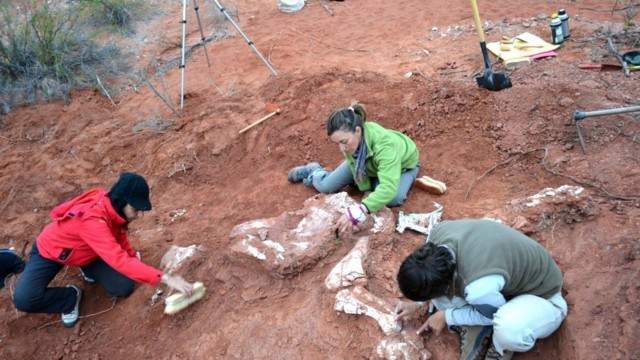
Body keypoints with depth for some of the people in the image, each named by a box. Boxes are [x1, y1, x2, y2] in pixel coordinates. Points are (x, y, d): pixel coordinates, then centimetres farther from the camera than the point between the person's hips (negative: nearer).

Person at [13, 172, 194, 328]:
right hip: (51, 251, -5)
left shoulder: (111, 205, -21)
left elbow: (119, 233, 4)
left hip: (87, 251, 5)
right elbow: (119, 261, -52)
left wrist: (132, 254, 0)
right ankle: (71, 297, -2)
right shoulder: (92, 220, -44)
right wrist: (165, 278, -56)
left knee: (124, 288, -12)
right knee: (24, 300, -30)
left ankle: (88, 269, 15)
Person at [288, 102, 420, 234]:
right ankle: (314, 171, 35)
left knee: (394, 199, -30)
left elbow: (389, 188, -57)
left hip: (402, 162, -3)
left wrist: (360, 211, -67)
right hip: (367, 162, 3)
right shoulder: (351, 138, -33)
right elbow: (355, 164, -15)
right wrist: (367, 191, -18)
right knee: (325, 186, -2)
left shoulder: (385, 146, -49)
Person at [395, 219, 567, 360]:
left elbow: (494, 314, -18)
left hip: (542, 295, -6)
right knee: (433, 277, -11)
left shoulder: (479, 288, -44)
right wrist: (418, 303, 5)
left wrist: (446, 316, -9)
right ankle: (475, 331, 3)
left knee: (510, 328, -39)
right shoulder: (439, 232, -25)